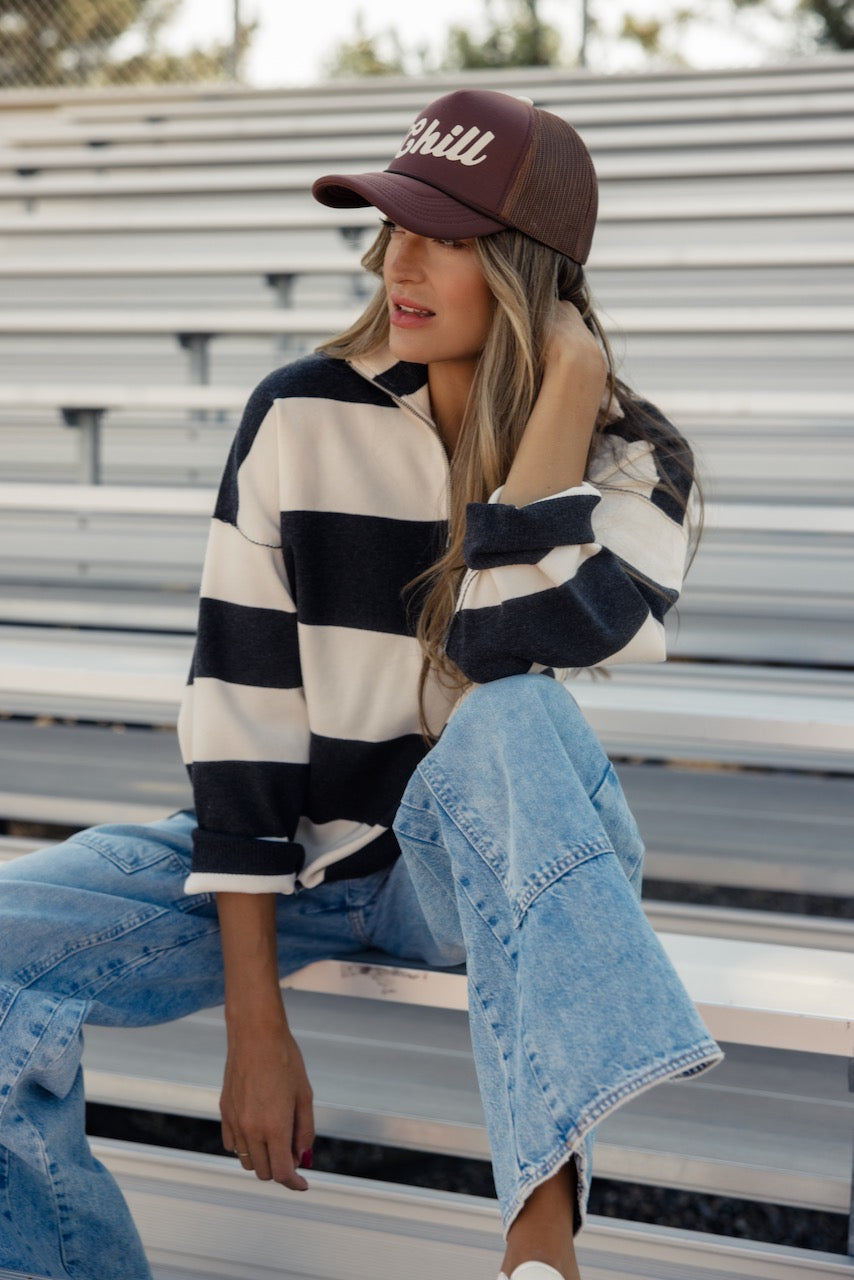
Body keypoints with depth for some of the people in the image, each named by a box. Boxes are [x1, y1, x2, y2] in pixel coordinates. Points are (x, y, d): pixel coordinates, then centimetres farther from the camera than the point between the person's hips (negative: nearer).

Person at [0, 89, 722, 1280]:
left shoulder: (632, 461, -8)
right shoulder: (303, 417, -8)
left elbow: (502, 644, -28)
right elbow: (240, 702, -11)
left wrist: (571, 379, -21)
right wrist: (254, 1017, -15)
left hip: (497, 860, -1)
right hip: (303, 849, 2)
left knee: (517, 717, -36)